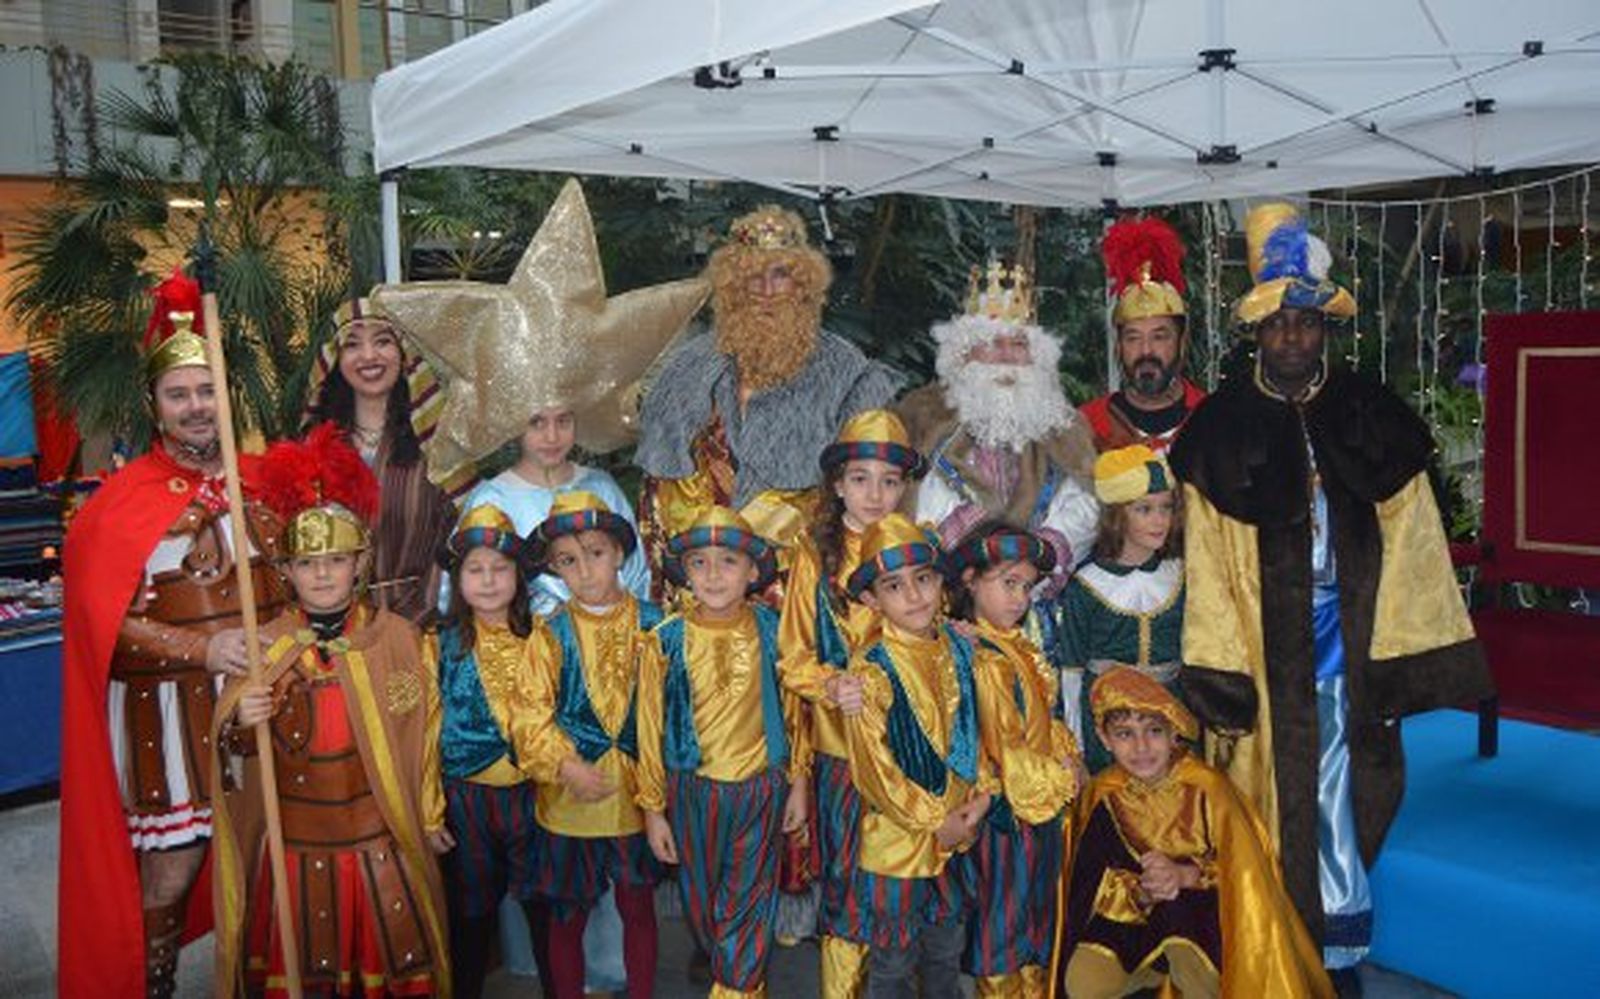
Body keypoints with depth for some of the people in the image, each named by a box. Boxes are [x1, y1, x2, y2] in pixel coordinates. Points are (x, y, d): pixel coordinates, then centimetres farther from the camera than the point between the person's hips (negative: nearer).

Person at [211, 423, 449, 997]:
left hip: (378, 842, 0)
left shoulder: (397, 637, -5)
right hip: (293, 846, 1)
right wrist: (240, 724, -20)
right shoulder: (262, 646, -4)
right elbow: (234, 757, 1)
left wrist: (418, 822, 4)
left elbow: (414, 742, 3)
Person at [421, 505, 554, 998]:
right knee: (471, 911, 15)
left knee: (543, 903, 10)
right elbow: (430, 732, -2)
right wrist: (431, 813, -1)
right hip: (466, 796, 0)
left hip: (529, 791, 0)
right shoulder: (440, 645, -4)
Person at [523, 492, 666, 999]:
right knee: (567, 916, 13)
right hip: (569, 799, -1)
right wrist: (567, 767, -22)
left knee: (638, 907, 14)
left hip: (635, 790, 1)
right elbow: (535, 714, -8)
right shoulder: (551, 633, -5)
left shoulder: (650, 623, -3)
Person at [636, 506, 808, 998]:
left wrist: (797, 784, 4)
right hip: (692, 790, 1)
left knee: (747, 908, 5)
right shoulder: (667, 640, -9)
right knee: (703, 904, 16)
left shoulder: (771, 631, -8)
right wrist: (653, 809, -1)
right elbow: (651, 728, -3)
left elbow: (792, 711, 1)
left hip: (760, 788, -1)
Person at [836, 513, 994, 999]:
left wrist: (981, 794, -4)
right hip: (898, 837, -5)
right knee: (894, 958, 12)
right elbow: (872, 768, -20)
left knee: (947, 950, 24)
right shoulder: (871, 670, -21)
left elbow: (973, 727, 8)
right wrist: (935, 821, -14)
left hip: (957, 831, 6)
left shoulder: (957, 649, -2)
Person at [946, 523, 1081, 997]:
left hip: (1045, 800, 9)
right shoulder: (982, 659, -21)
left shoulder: (1022, 647, 8)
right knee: (1003, 907, 5)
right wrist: (1061, 778, -9)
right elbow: (1004, 747, -20)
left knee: (1039, 901, 20)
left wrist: (1069, 759, 2)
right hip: (1008, 807, -9)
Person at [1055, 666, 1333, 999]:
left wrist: (1184, 875, -27)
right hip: (1130, 918, 2)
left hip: (1200, 911, -2)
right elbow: (1093, 882, -8)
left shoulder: (1205, 786, -13)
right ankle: (1163, 972, 7)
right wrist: (1140, 893, -28)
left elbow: (1241, 867, -10)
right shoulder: (1103, 796, -8)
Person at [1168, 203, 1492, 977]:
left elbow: (1409, 541, 3)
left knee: (1339, 778, 8)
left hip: (1349, 631, 2)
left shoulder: (1371, 417, 6)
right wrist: (1220, 674, -8)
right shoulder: (1221, 429, 0)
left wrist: (1405, 654, -4)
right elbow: (1208, 561, -3)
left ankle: (1339, 931, 25)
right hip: (1262, 641, -1)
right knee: (1274, 783, 5)